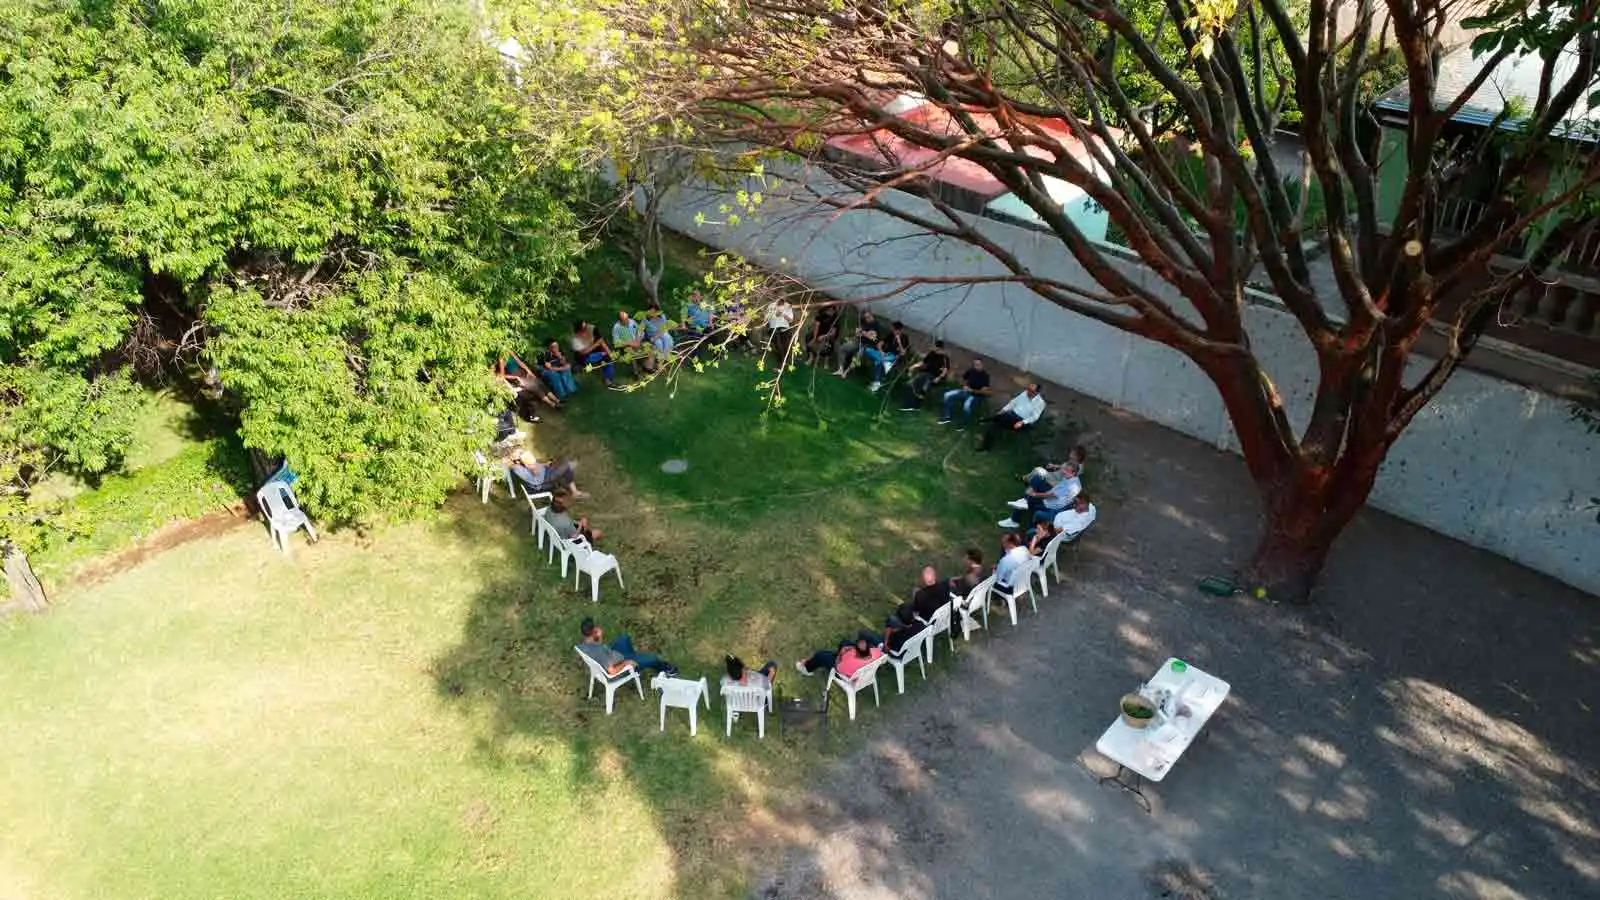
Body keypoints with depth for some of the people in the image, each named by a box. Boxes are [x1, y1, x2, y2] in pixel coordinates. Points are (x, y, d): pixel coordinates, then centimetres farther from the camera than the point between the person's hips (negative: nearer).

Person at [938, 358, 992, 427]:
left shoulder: (985, 376, -18)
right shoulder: (970, 371, -3)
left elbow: (985, 392, -21)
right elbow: (963, 379, 16)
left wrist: (972, 390, -23)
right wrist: (964, 385, -5)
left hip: (975, 395, -6)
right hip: (965, 391, 6)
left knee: (966, 405, -36)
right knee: (948, 395, -9)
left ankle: (963, 424, -13)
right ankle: (947, 417, -2)